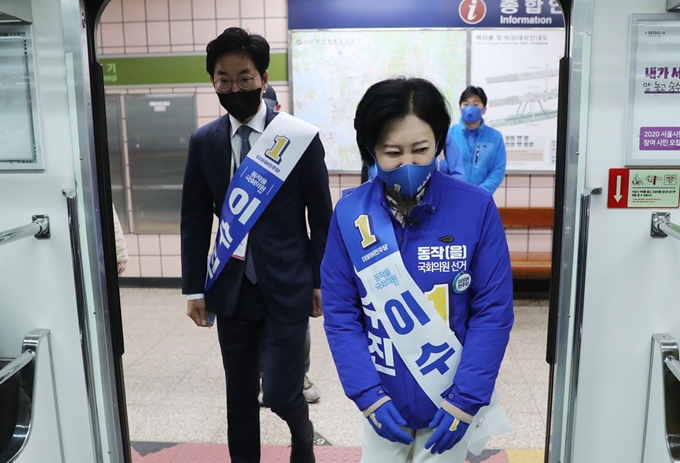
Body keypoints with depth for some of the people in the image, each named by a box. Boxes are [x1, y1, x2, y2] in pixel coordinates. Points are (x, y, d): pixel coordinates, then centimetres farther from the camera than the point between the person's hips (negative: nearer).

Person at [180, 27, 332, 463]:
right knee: (240, 396, 14)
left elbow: (322, 216, -2)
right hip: (230, 289, 3)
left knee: (280, 393, -1)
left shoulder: (300, 137, -7)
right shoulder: (203, 141, 2)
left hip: (287, 286, -3)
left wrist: (321, 282, -1)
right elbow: (195, 220, 6)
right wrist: (195, 288, 4)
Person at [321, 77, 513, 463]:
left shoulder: (476, 208, -14)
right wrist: (368, 395, -12)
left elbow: (494, 312, -10)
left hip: (451, 403, -1)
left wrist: (466, 399, -13)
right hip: (385, 403, 1)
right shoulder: (349, 214, -10)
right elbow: (340, 313, -6)